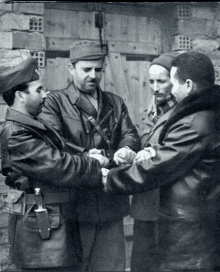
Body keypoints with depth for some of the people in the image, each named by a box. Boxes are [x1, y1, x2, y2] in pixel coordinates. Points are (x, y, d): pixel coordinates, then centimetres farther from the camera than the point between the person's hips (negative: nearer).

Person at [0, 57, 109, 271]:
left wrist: (86, 158, -1)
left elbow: (60, 159, 15)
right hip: (40, 229, -9)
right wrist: (94, 163, -5)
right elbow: (59, 168, -19)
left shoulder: (32, 127, 15)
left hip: (58, 221, 9)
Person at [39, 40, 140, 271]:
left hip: (111, 206, 4)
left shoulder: (115, 103, 17)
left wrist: (126, 149, -19)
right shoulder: (55, 102, 1)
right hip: (73, 206, -4)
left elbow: (130, 133, 5)